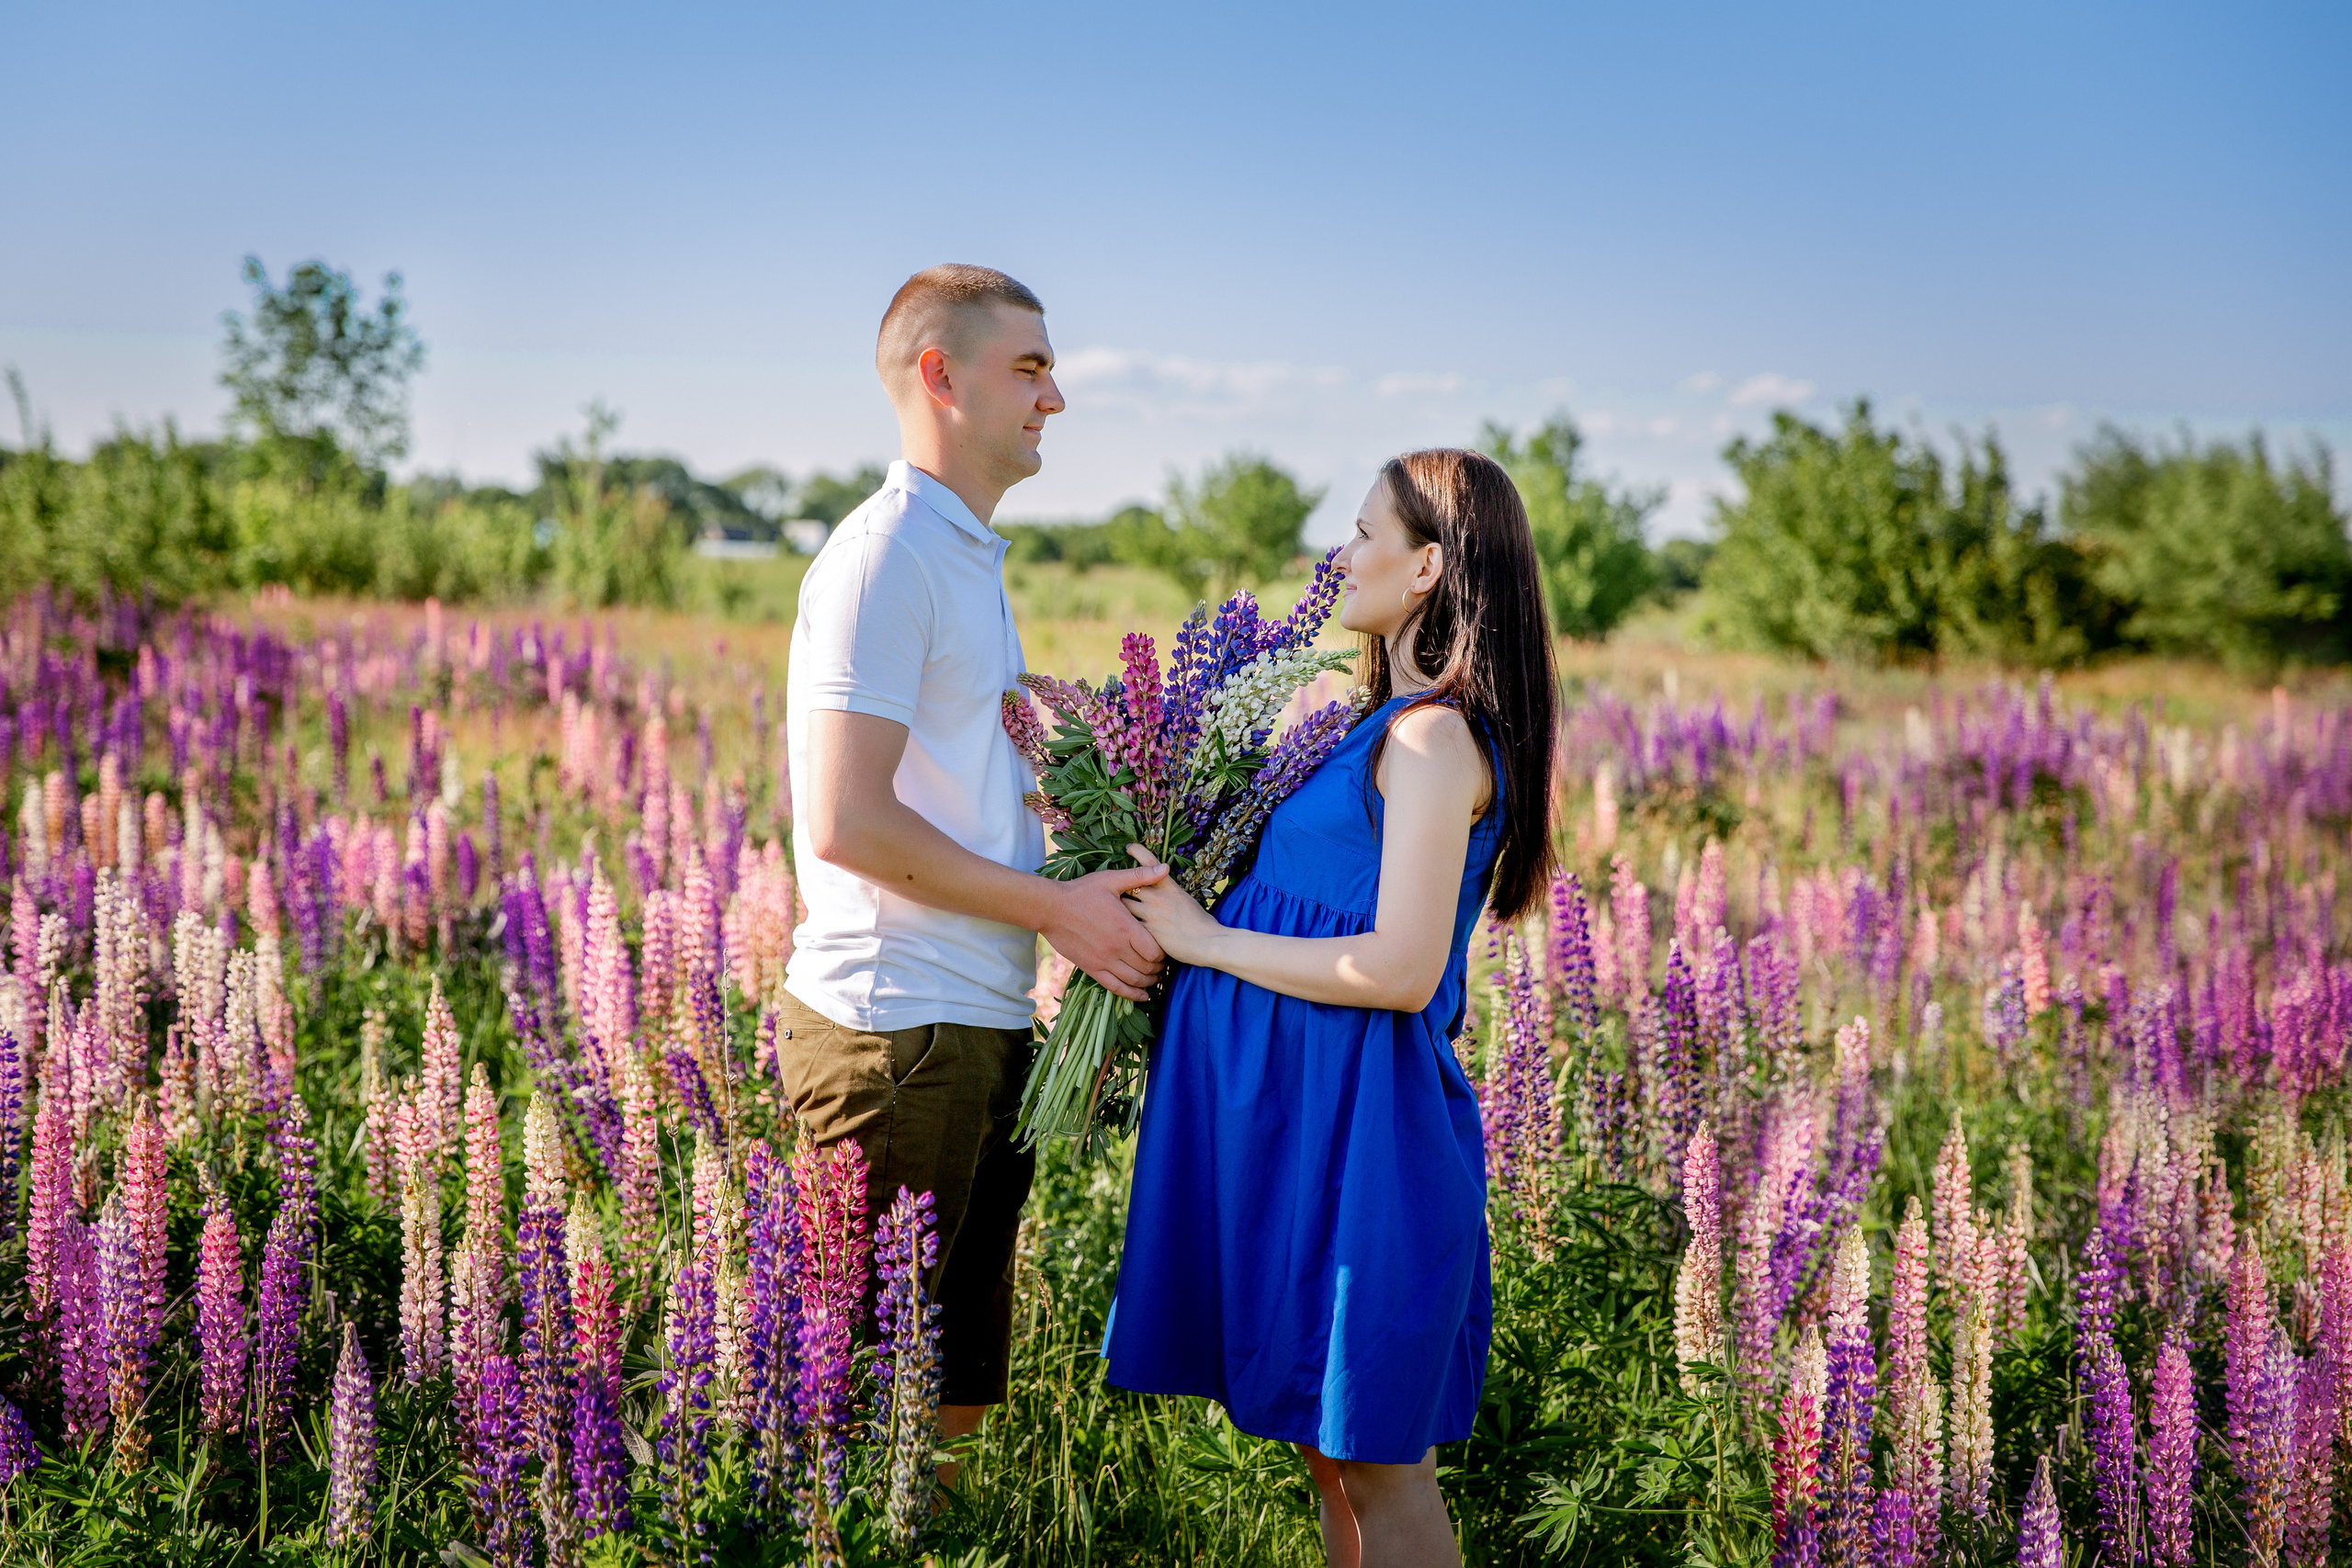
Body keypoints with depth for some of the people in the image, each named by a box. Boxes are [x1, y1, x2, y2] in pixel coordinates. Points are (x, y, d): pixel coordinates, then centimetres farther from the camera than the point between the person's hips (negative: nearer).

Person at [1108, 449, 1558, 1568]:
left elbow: (1402, 970, -23)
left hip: (1358, 1124, -10)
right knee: (1329, 1449, 16)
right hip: (1300, 1108, 10)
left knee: (1377, 1462, 0)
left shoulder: (1434, 737, -16)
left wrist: (1206, 940, -15)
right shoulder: (1392, 727, 14)